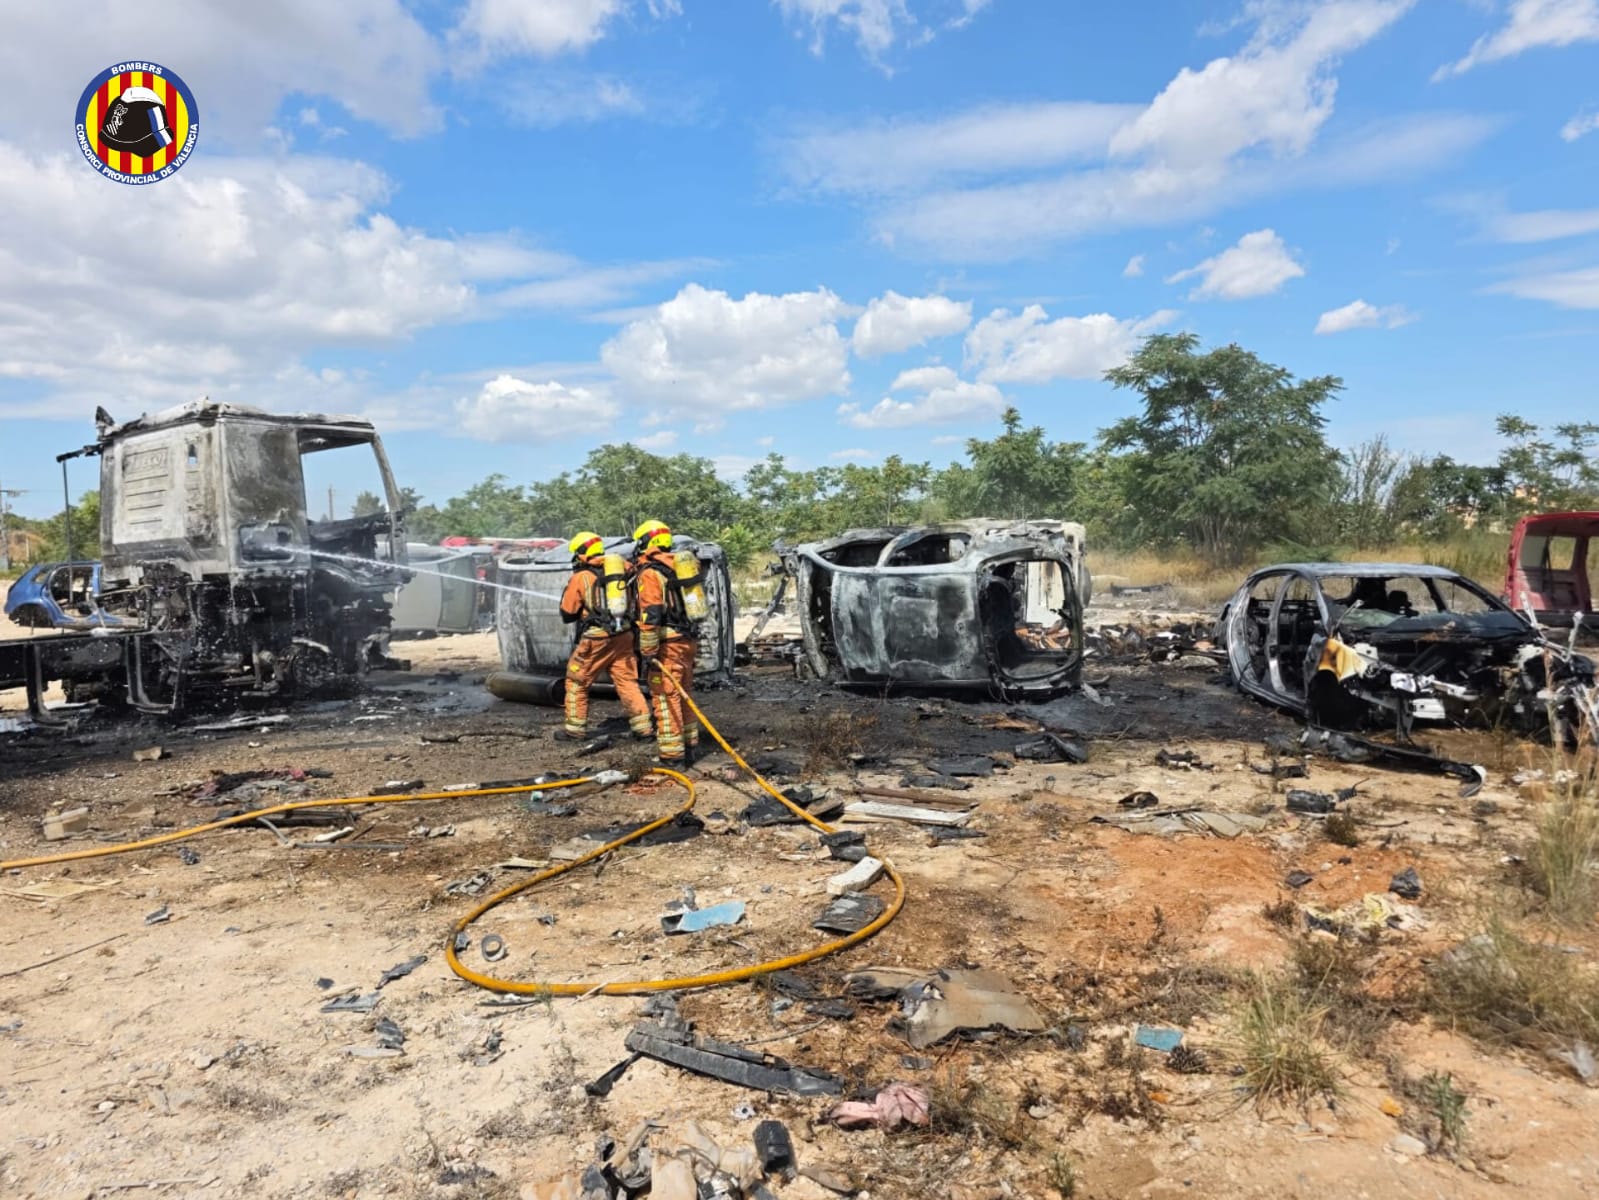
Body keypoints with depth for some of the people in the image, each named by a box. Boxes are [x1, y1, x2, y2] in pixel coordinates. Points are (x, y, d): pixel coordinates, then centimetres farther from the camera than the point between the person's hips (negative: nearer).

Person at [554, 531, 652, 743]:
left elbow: (567, 613, 1)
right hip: (623, 636, 5)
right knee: (627, 681, 10)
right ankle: (642, 727, 6)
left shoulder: (580, 577, -5)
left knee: (576, 683, 11)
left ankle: (574, 729, 16)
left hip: (596, 638, -4)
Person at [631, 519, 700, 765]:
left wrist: (648, 651, -19)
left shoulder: (649, 572, -11)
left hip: (669, 643, -9)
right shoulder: (675, 567, 17)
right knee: (682, 695, 16)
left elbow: (650, 614, -20)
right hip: (688, 640, 9)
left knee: (665, 698, -4)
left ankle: (672, 755, -2)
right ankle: (688, 748, 23)